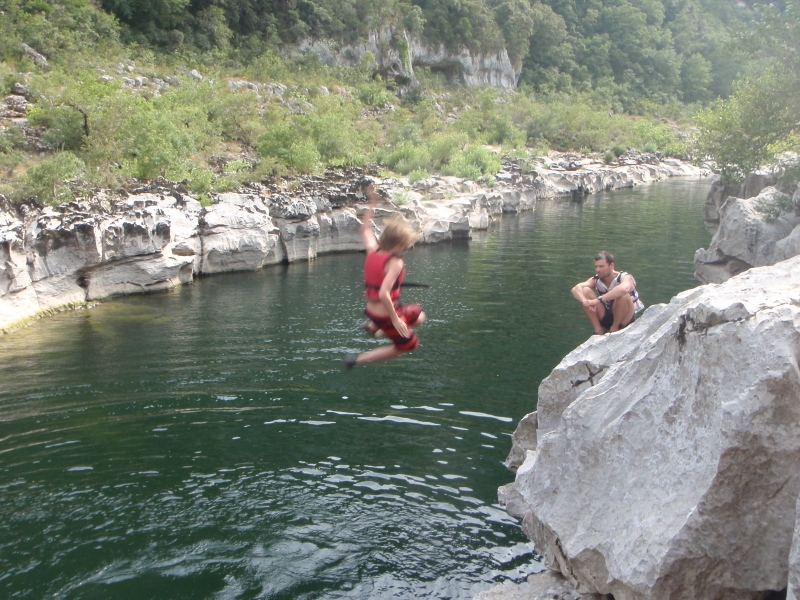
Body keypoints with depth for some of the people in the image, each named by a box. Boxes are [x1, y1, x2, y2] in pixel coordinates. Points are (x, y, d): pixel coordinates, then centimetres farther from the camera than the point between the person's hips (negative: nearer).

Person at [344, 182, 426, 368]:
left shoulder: (372, 251, -3)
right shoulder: (395, 263, -25)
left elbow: (365, 229, 15)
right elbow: (384, 294, -33)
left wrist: (372, 203, 18)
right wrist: (395, 319, -25)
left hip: (371, 309, 9)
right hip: (386, 314, -9)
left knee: (419, 317, 27)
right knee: (406, 345, 15)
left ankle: (375, 327, 25)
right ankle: (358, 360, 8)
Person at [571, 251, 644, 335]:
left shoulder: (624, 277, -21)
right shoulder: (596, 280, -7)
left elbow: (624, 289, -47)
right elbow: (575, 289, -22)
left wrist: (599, 300, -49)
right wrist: (585, 301, -43)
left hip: (625, 320, -4)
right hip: (606, 318, 4)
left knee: (623, 295, -35)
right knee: (585, 291, -16)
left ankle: (615, 328, -12)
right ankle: (598, 330, -10)